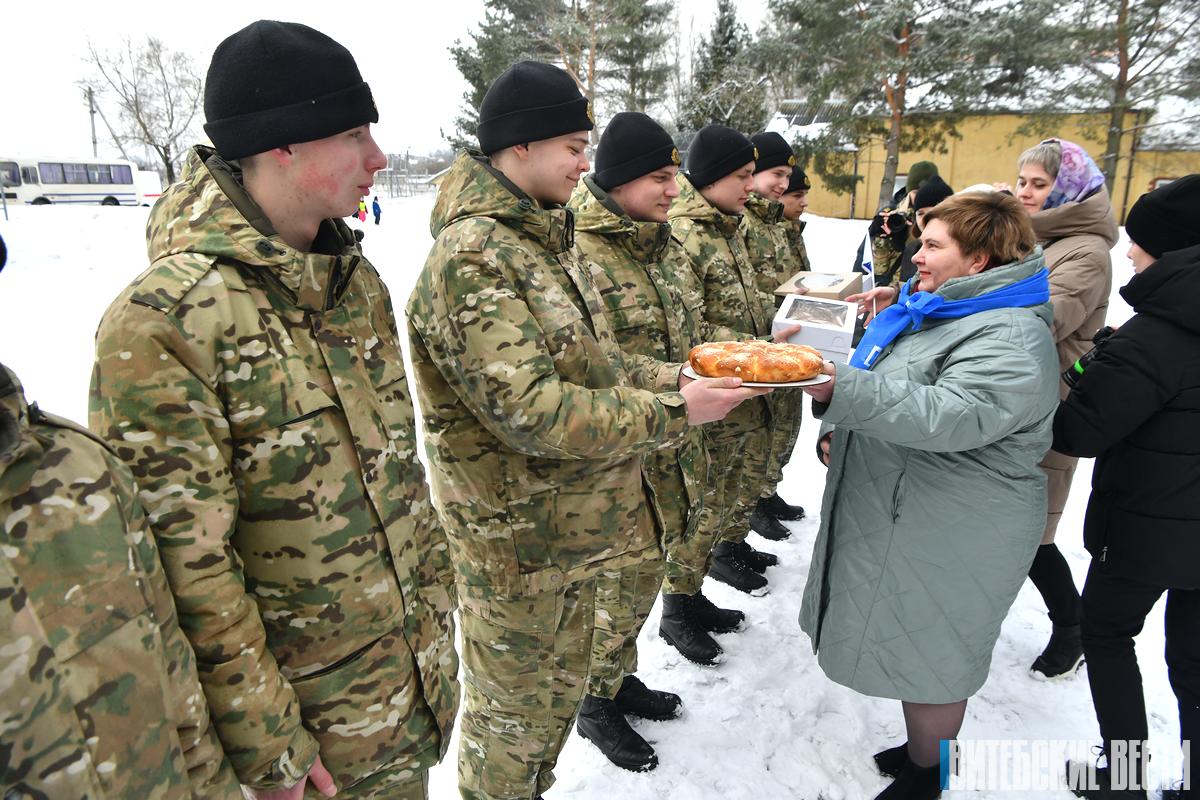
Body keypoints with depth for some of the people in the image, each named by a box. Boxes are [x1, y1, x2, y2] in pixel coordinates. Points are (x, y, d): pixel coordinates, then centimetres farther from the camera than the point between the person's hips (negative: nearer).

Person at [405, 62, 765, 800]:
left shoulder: (545, 236, 9)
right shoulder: (473, 257, -22)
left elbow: (594, 364, 13)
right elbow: (530, 411, -29)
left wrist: (679, 378, -2)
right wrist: (674, 412, -24)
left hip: (576, 523, 9)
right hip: (518, 539, -9)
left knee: (562, 687, 27)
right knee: (513, 712, 14)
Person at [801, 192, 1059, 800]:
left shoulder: (1010, 338, -20)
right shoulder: (932, 311, 11)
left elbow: (951, 417, -36)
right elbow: (891, 396, 23)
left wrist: (838, 388, -40)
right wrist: (840, 430, 7)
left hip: (949, 538, -9)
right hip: (897, 516, 9)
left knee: (927, 658, 6)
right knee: (909, 646, 21)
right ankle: (921, 749, 41)